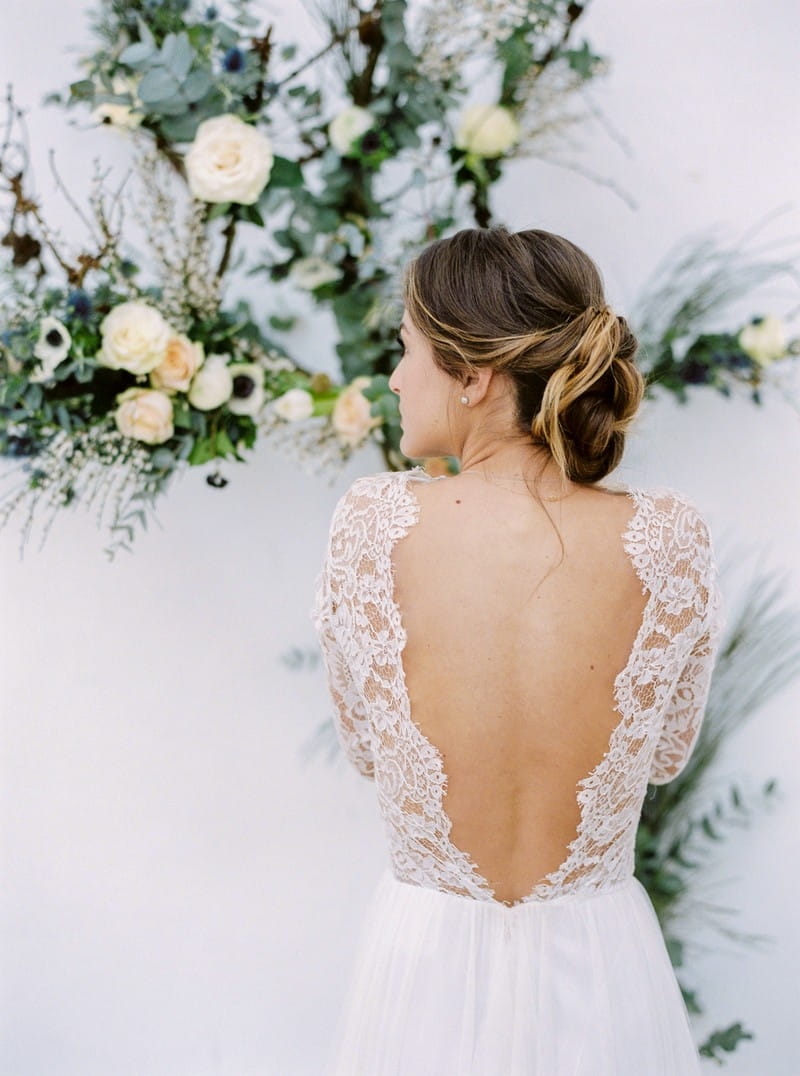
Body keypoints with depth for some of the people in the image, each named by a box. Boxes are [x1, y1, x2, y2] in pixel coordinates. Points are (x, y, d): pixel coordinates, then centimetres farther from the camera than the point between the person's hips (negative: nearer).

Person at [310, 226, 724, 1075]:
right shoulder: (669, 538, -15)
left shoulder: (374, 521, -16)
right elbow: (667, 755, 1)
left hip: (423, 969, 0)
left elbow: (362, 746, -2)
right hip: (599, 976, 1)